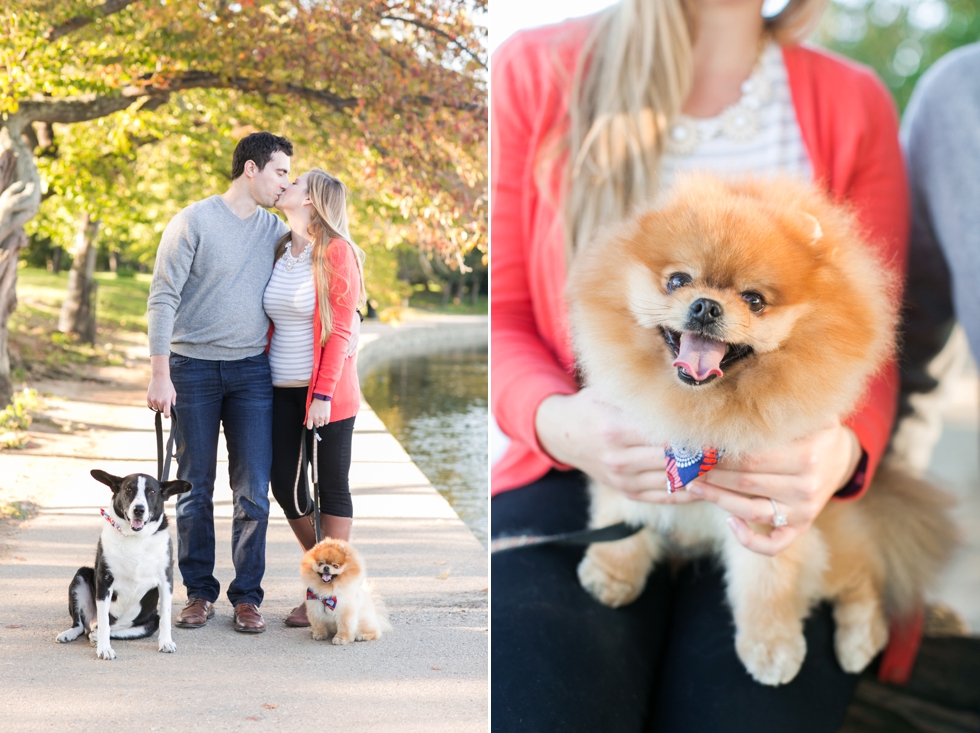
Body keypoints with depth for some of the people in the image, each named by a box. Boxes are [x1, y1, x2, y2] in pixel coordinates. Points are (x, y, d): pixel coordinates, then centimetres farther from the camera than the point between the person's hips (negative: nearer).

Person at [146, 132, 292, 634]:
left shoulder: (275, 229, 9)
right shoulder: (193, 222, -5)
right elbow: (162, 299, -8)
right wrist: (160, 375, -14)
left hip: (251, 369, 3)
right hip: (193, 368, -3)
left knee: (253, 492, 0)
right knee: (194, 489, 4)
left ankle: (246, 596, 9)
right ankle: (199, 591, 16)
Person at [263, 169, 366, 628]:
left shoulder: (336, 252, -9)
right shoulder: (279, 251, 11)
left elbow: (341, 330, -12)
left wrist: (324, 394, -17)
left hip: (326, 391, -6)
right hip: (282, 389, 6)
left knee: (331, 487, 2)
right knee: (285, 486, 7)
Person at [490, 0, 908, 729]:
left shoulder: (854, 103, 6)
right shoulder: (531, 74, 3)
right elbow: (500, 318, 5)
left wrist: (842, 450, -19)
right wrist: (556, 422, -17)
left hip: (776, 486, 1)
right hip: (579, 467, 0)